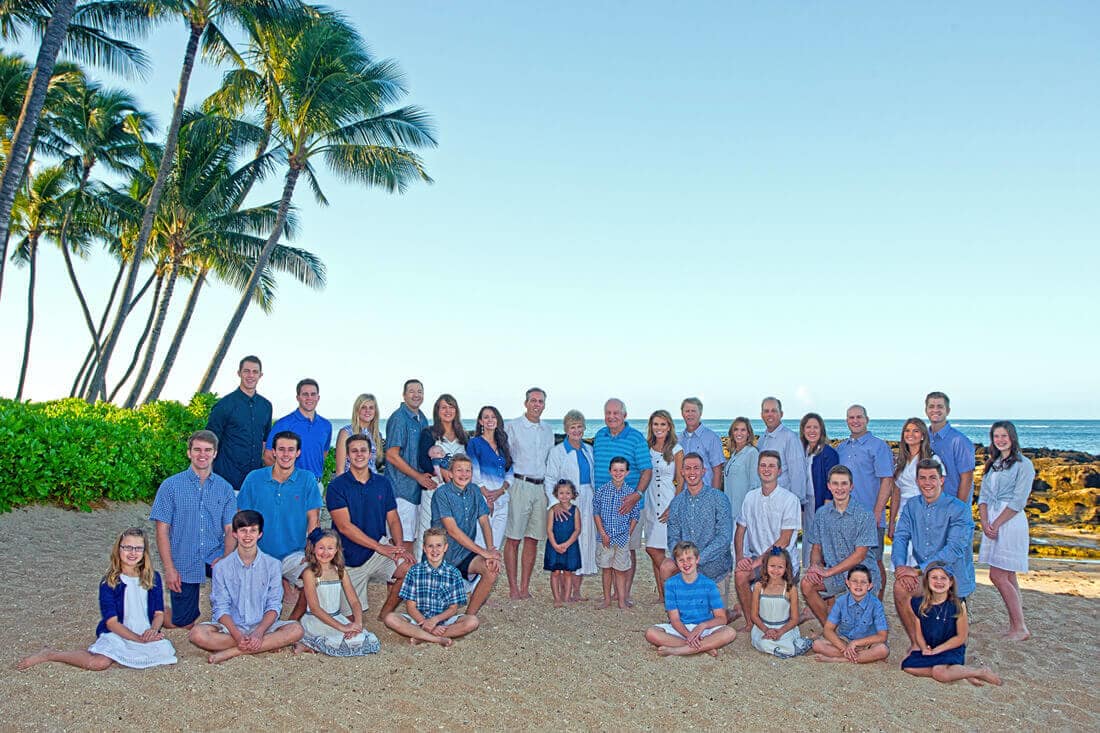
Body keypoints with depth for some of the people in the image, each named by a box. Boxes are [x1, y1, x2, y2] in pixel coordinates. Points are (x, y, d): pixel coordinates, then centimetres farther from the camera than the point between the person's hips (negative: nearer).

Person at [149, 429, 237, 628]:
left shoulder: (224, 488, 4)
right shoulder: (171, 486, -1)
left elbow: (230, 529, 2)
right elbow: (162, 530, -3)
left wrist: (226, 558, -15)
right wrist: (169, 569, -10)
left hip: (214, 558, 1)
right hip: (183, 563, -1)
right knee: (184, 624, 3)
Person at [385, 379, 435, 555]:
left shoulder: (422, 419, 14)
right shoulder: (399, 418, -11)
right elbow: (392, 456, -15)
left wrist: (430, 472, 8)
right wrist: (419, 476, -13)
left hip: (419, 487, 8)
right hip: (402, 488, -8)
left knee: (412, 537, 13)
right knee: (403, 539, -5)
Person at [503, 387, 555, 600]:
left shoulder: (548, 431, 16)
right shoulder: (512, 427, 1)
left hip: (540, 487, 5)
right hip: (519, 485, -5)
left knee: (533, 539, 6)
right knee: (513, 539, -4)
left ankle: (525, 587, 12)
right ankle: (513, 588, 3)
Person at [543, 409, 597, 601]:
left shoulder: (589, 450, 13)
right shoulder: (557, 451, -2)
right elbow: (550, 480, -5)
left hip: (588, 501, 5)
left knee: (586, 540, 6)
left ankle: (577, 590, 15)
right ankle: (567, 592, 2)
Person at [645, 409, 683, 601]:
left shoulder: (676, 450, -5)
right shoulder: (647, 448, 9)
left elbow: (681, 482, -6)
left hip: (668, 504, -5)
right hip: (651, 504, 5)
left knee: (653, 549, -11)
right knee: (657, 551, 6)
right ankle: (662, 595, 14)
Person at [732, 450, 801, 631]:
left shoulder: (789, 499, -7)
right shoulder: (751, 497, 8)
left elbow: (784, 541, -12)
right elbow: (740, 531, 9)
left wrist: (760, 561, -19)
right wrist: (740, 557, -9)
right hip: (756, 557, 4)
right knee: (740, 574, -26)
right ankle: (750, 622, -8)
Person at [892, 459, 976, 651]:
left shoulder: (959, 509, -14)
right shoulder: (912, 507, 4)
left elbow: (954, 549, -23)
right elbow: (900, 538, -5)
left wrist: (918, 570, -29)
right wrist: (900, 566, -25)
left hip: (954, 577, -4)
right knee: (901, 586, -23)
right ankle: (916, 643, -7)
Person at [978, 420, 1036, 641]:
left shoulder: (1023, 464, -5)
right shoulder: (992, 464, 16)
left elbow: (1018, 501, -12)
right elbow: (983, 496, 10)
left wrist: (996, 524, -13)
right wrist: (985, 523, -4)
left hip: (1011, 522, -7)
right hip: (992, 523, 7)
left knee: (998, 576, -10)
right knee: (1008, 578, 9)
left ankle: (1020, 628, -1)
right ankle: (1014, 627, 14)